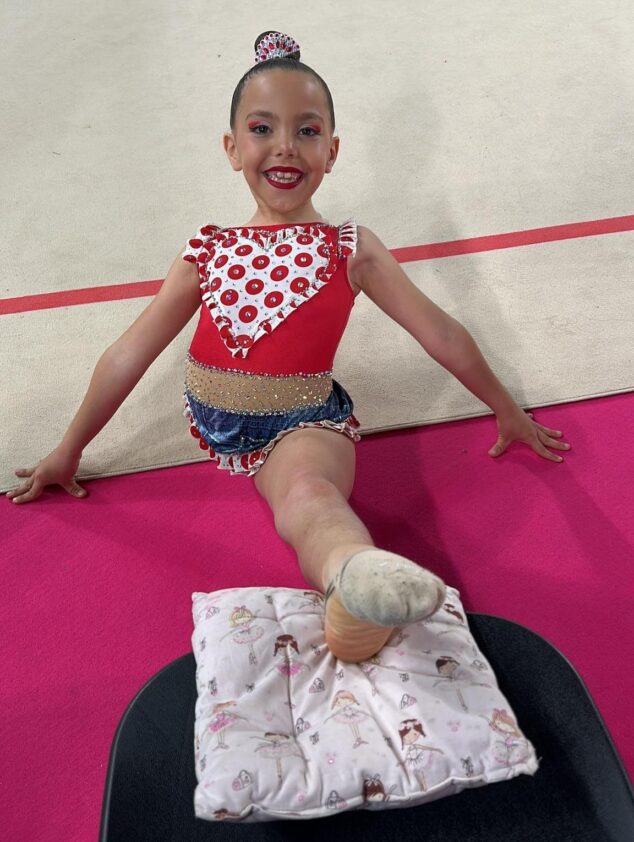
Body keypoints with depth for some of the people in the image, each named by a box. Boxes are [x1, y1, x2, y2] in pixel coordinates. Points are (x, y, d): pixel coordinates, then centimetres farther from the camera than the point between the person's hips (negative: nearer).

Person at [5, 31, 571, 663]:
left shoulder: (351, 250, 3)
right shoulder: (208, 252, 9)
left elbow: (441, 335, 9)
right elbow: (129, 354, 14)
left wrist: (508, 411, 17)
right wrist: (69, 450, 22)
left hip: (303, 425, -9)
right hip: (216, 423, 9)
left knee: (306, 492, -40)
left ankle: (359, 588, -65)